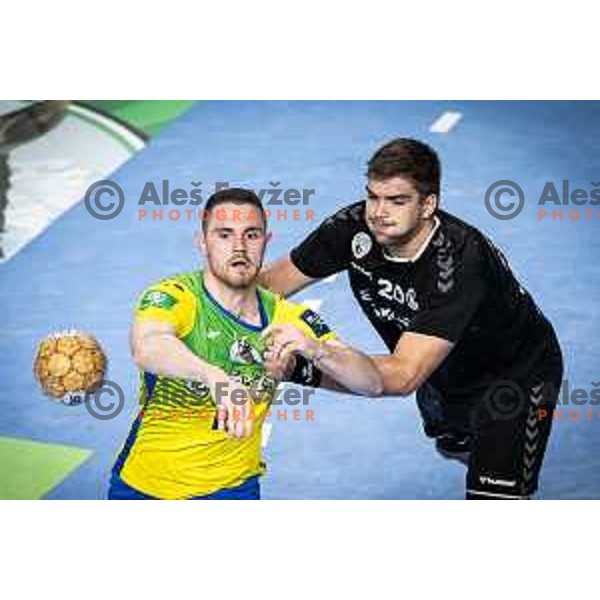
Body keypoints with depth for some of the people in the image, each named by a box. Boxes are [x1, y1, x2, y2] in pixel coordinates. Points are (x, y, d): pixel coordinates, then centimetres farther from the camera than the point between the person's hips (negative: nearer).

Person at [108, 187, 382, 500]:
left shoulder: (286, 318, -6)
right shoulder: (174, 297, -18)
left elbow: (372, 383, -11)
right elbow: (146, 348, -41)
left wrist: (315, 350, -31)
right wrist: (215, 376, -59)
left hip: (234, 488, 3)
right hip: (143, 488, -3)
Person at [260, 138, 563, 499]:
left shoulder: (457, 260, -40)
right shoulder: (356, 227, -22)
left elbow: (404, 376, -45)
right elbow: (270, 284, -12)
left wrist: (306, 367, -55)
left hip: (519, 372, -6)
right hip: (447, 374, 7)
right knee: (454, 446, 34)